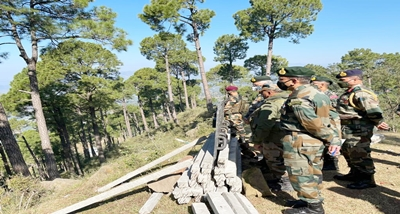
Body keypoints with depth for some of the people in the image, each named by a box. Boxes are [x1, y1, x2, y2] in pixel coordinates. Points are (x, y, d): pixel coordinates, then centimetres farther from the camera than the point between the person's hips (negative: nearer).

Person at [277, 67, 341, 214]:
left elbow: (315, 124, -21)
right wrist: (334, 138, 10)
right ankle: (314, 200, 33)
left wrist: (331, 139, -8)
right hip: (315, 141, 10)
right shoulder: (316, 93, 10)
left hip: (300, 141, -10)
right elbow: (321, 120, 9)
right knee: (313, 172, 19)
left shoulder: (298, 99, -22)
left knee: (301, 174, 3)